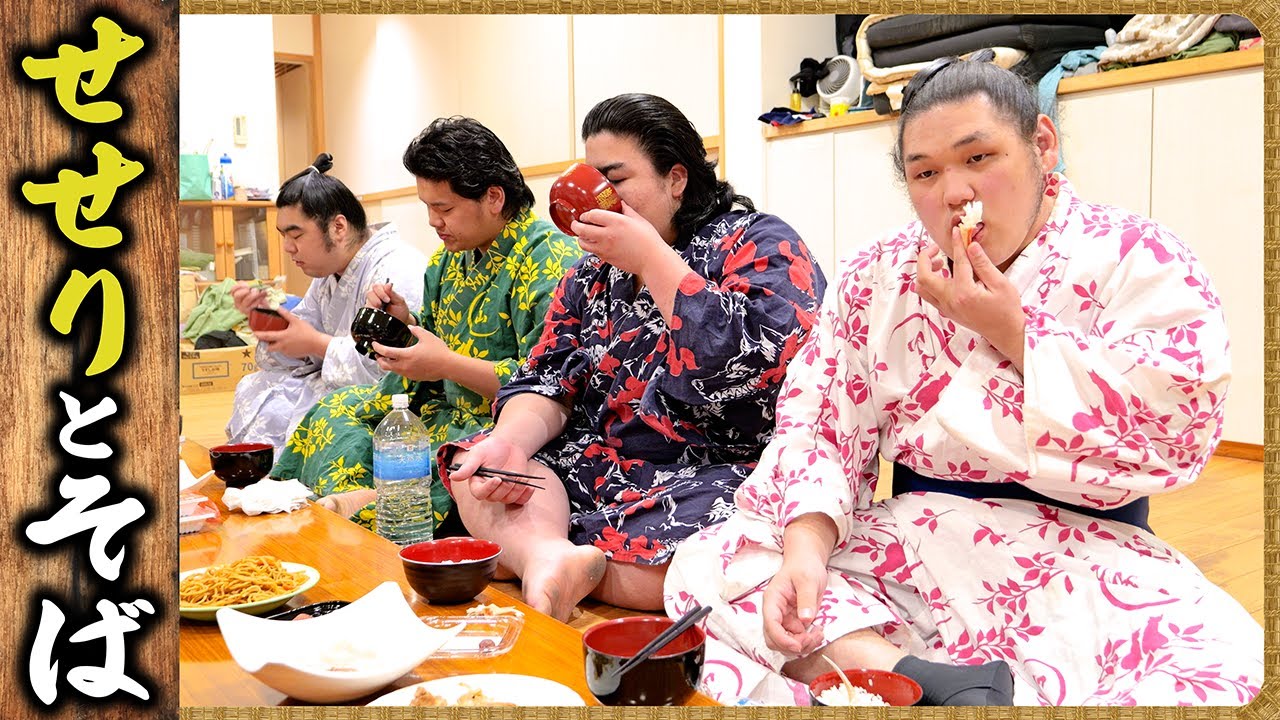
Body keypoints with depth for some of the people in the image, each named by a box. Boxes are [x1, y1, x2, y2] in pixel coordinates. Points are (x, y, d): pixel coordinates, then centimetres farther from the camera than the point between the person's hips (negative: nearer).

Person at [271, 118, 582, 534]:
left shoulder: (550, 259, -17)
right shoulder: (451, 257, 12)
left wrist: (448, 364, -25)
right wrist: (404, 323, 0)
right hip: (445, 413, 10)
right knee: (335, 412, 5)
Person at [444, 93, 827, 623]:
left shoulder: (759, 243, -3)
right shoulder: (593, 272, 16)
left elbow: (764, 360, -22)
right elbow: (548, 378, 8)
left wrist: (652, 259, -15)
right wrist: (511, 441, -14)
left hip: (723, 473, -6)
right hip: (606, 469, 7)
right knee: (472, 468, -8)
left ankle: (528, 550, -20)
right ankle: (551, 557, -34)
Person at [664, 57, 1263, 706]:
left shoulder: (1139, 260, -2)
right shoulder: (874, 279, 6)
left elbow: (1180, 430, -14)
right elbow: (821, 423, -1)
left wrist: (1013, 330, -15)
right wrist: (807, 544, -20)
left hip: (1082, 551, -2)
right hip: (905, 545, 3)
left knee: (1224, 678, -33)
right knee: (706, 565, -15)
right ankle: (938, 685, -29)